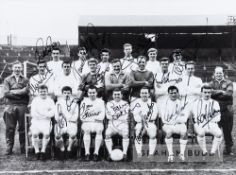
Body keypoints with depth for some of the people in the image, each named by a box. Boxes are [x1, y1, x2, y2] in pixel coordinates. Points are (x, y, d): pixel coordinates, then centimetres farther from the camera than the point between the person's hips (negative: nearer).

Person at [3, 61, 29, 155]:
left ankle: (23, 148, 9)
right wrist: (20, 93, -6)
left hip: (22, 106, 0)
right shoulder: (7, 79, 13)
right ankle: (9, 148, 9)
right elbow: (6, 93, -1)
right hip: (10, 106, 0)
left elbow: (26, 91, -4)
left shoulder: (25, 80, 13)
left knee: (23, 128, 1)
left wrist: (13, 91, -7)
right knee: (10, 128, 1)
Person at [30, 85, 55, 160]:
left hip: (46, 121, 0)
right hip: (36, 121, 0)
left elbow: (53, 113, 1)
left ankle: (43, 150, -16)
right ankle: (37, 151, -15)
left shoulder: (50, 101, 13)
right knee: (35, 133, -28)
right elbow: (32, 113, 1)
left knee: (47, 133, -29)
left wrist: (45, 114, -14)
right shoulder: (35, 100, 13)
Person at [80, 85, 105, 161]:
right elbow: (81, 117, 4)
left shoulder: (101, 101, 12)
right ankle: (87, 153, -28)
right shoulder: (84, 102, 11)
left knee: (99, 130, -31)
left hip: (98, 123, 0)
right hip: (86, 123, 0)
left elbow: (102, 116, 0)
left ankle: (96, 153, -27)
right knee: (87, 130, -32)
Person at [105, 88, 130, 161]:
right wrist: (120, 112, -8)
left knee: (125, 134, -31)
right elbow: (108, 116, -1)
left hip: (122, 124, -1)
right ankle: (110, 153, -22)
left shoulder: (125, 104, 8)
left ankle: (124, 153, -25)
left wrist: (114, 116, -8)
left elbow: (125, 117, -3)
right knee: (107, 134, -28)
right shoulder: (109, 104, 13)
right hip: (112, 125, 1)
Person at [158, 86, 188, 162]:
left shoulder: (181, 103, 10)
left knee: (184, 131, -31)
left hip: (179, 124, 1)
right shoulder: (164, 103, 9)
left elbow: (185, 117, 4)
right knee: (169, 131, -33)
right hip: (167, 124, -1)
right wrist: (169, 122, -7)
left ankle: (182, 153, -23)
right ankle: (170, 154, -29)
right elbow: (163, 118, 6)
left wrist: (177, 120, -10)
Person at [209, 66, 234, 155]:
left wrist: (216, 92, -18)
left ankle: (228, 149, 14)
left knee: (227, 130, 3)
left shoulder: (228, 83, 8)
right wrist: (220, 92, -18)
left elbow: (229, 94, -9)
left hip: (227, 110, -1)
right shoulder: (211, 83, 13)